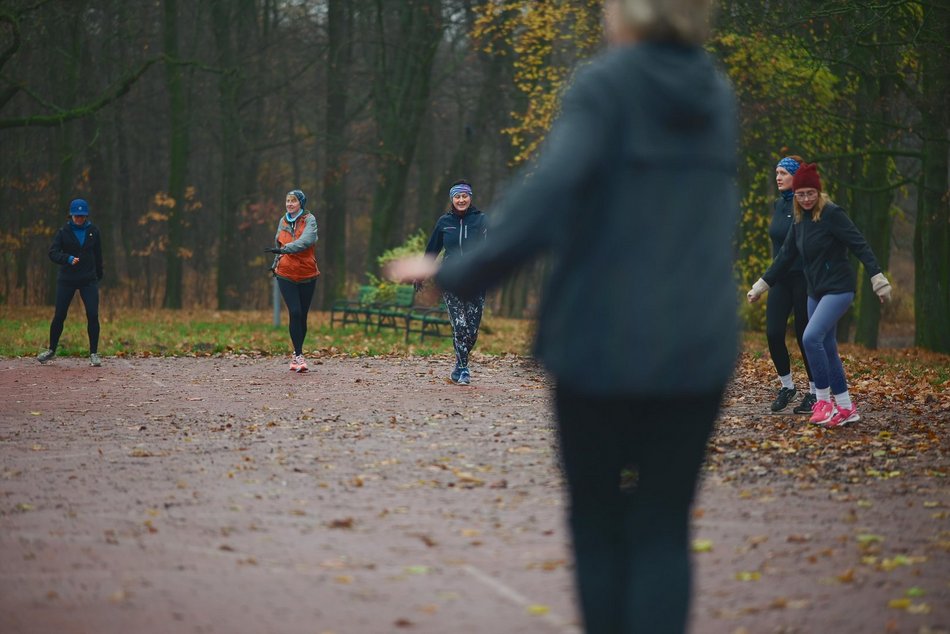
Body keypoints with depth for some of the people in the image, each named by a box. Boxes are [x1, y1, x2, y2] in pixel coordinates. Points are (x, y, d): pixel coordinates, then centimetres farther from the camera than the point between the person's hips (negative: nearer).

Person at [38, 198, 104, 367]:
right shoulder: (64, 231, -3)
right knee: (59, 316, 3)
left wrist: (99, 276, 17)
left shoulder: (93, 231, 3)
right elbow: (53, 253, -13)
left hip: (89, 279, 1)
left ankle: (94, 354, -2)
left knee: (93, 315, -9)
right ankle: (51, 350, 21)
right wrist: (68, 258, -31)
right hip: (66, 279, -1)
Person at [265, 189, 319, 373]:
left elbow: (306, 240, -23)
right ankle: (299, 356, -13)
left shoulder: (309, 220, -5)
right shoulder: (283, 221, 10)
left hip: (307, 274, -2)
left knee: (302, 316, 4)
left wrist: (284, 249, -31)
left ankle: (296, 355, 18)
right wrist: (276, 263, 23)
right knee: (295, 313, -12)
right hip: (286, 274, 2)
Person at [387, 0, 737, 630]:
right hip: (699, 347, 4)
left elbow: (550, 191, -21)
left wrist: (457, 274, -17)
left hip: (602, 341, -4)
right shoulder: (718, 96, 8)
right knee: (663, 530, 6)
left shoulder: (606, 84, -9)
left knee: (599, 525, 12)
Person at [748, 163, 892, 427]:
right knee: (827, 350, 8)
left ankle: (823, 401, -11)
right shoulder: (800, 221, 8)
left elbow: (860, 245, -18)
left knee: (811, 337, -21)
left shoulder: (832, 214, -14)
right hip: (816, 291, 8)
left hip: (838, 289, -8)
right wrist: (760, 286, 17)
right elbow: (785, 257, 15)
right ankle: (846, 408, 16)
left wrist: (878, 280, -24)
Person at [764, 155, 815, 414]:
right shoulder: (778, 205, 11)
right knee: (773, 333, -3)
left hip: (804, 278, -6)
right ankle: (787, 386, 14)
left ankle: (814, 392, 13)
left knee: (806, 335, 0)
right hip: (780, 278, 6)